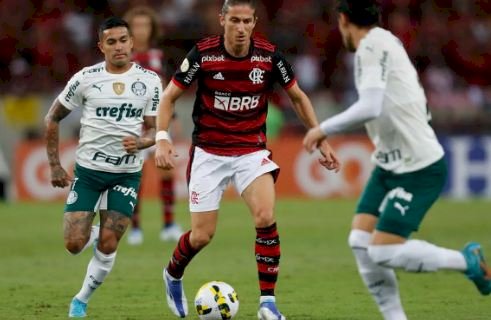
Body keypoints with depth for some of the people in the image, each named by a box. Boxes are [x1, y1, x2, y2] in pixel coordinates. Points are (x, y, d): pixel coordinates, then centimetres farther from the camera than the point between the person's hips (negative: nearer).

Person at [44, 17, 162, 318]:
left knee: (107, 246, -6)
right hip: (88, 169, 0)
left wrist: (141, 142, -24)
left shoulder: (150, 81, -4)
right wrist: (55, 166, 0)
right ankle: (93, 234, 30)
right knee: (74, 245, -6)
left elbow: (154, 129, -1)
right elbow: (53, 119, 4)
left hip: (127, 174, 0)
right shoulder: (85, 78, -6)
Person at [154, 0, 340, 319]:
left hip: (252, 151, 1)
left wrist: (321, 141, 3)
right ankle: (173, 275, 35)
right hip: (209, 153, -1)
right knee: (202, 236, 0)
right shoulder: (203, 54, -13)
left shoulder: (269, 56, -9)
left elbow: (298, 97, 7)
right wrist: (162, 138, -16)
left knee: (266, 217, -22)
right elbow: (170, 96, -2)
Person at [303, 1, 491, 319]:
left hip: (418, 169, -9)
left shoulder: (373, 46, -18)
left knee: (383, 252, -10)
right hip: (390, 165, 9)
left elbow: (369, 108, -29)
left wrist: (324, 129, -18)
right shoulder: (383, 41, 9)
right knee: (360, 242, 0)